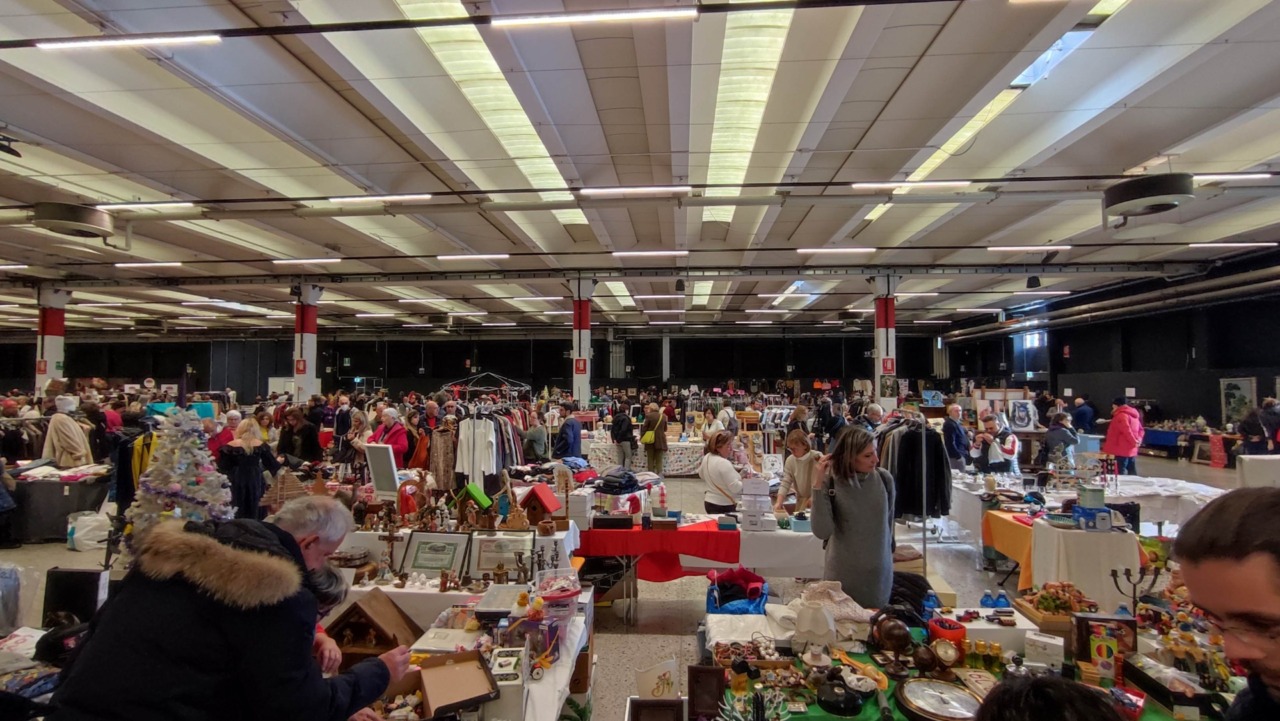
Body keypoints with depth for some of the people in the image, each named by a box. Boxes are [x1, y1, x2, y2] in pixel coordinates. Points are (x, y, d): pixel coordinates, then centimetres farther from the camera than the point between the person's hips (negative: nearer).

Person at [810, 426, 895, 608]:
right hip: (843, 574, -2)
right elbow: (822, 531, -24)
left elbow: (888, 521, 9)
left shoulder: (884, 479, -7)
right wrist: (819, 484, -28)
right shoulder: (830, 482, -15)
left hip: (879, 573, 3)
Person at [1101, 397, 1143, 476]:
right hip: (1132, 450, 9)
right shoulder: (1134, 415, 19)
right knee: (1132, 473, 11)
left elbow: (1126, 430, -24)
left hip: (1122, 450, -9)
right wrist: (1138, 440, 7)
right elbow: (1140, 430, 22)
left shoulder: (1121, 415, -12)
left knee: (1120, 474, -9)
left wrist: (1133, 441, -13)